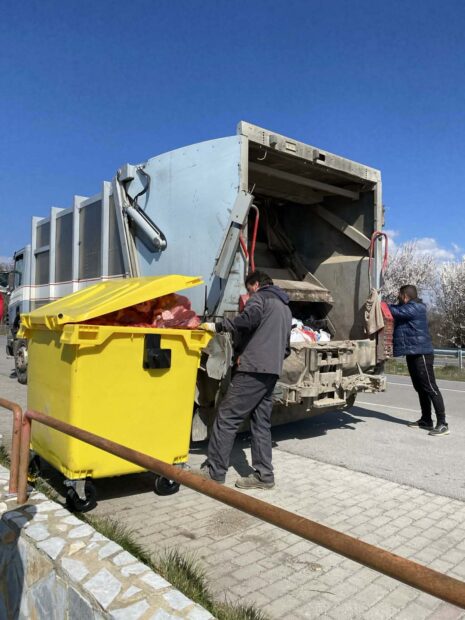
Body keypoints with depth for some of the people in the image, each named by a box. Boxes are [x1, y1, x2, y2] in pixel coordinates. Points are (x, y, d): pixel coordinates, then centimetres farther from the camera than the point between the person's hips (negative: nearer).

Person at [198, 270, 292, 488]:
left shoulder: (260, 297, 2)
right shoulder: (285, 307, 29)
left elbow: (248, 318, -20)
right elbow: (286, 348, 29)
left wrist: (217, 326, -12)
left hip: (254, 368, -9)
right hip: (273, 372, 9)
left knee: (227, 417, -5)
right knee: (261, 422, 10)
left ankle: (214, 470, -1)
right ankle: (263, 475, 11)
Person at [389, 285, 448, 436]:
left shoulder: (415, 308, -16)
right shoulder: (407, 308, 16)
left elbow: (394, 311, -22)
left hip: (421, 354, -10)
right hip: (412, 354, 10)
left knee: (430, 388, -8)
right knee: (420, 388, 15)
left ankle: (442, 424, -5)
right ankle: (426, 420, 24)